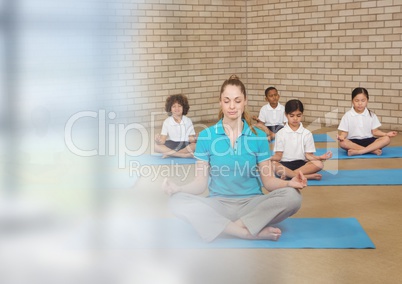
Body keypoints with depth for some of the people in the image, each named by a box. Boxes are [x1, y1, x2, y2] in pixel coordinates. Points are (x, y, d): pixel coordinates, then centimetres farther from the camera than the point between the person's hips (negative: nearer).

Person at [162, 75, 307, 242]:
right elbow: (201, 183, 0)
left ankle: (231, 227, -25)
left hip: (252, 204, 0)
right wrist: (179, 189, -20)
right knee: (178, 201, -30)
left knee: (292, 196, -27)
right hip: (218, 204, 0)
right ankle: (256, 232, -30)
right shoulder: (206, 136, 1)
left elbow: (268, 180, 3)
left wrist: (289, 183, -18)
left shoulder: (258, 137, 3)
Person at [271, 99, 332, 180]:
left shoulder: (307, 133, 9)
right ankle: (308, 176, -34)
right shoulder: (281, 133, 5)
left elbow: (308, 155, 5)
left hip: (301, 164, 2)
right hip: (285, 164, -2)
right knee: (272, 164, -36)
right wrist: (273, 158, -23)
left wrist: (319, 157, -15)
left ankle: (288, 174, -29)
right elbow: (279, 154, 1)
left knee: (319, 164, -27)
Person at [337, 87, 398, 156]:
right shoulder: (347, 115, 0)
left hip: (368, 140, 3)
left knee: (387, 139, -22)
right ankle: (373, 150, -32)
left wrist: (386, 134, -8)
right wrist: (342, 136, -25)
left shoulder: (371, 115, 7)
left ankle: (357, 151, -32)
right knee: (342, 143, -36)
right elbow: (344, 132, -2)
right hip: (353, 142, -3)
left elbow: (374, 131, 8)